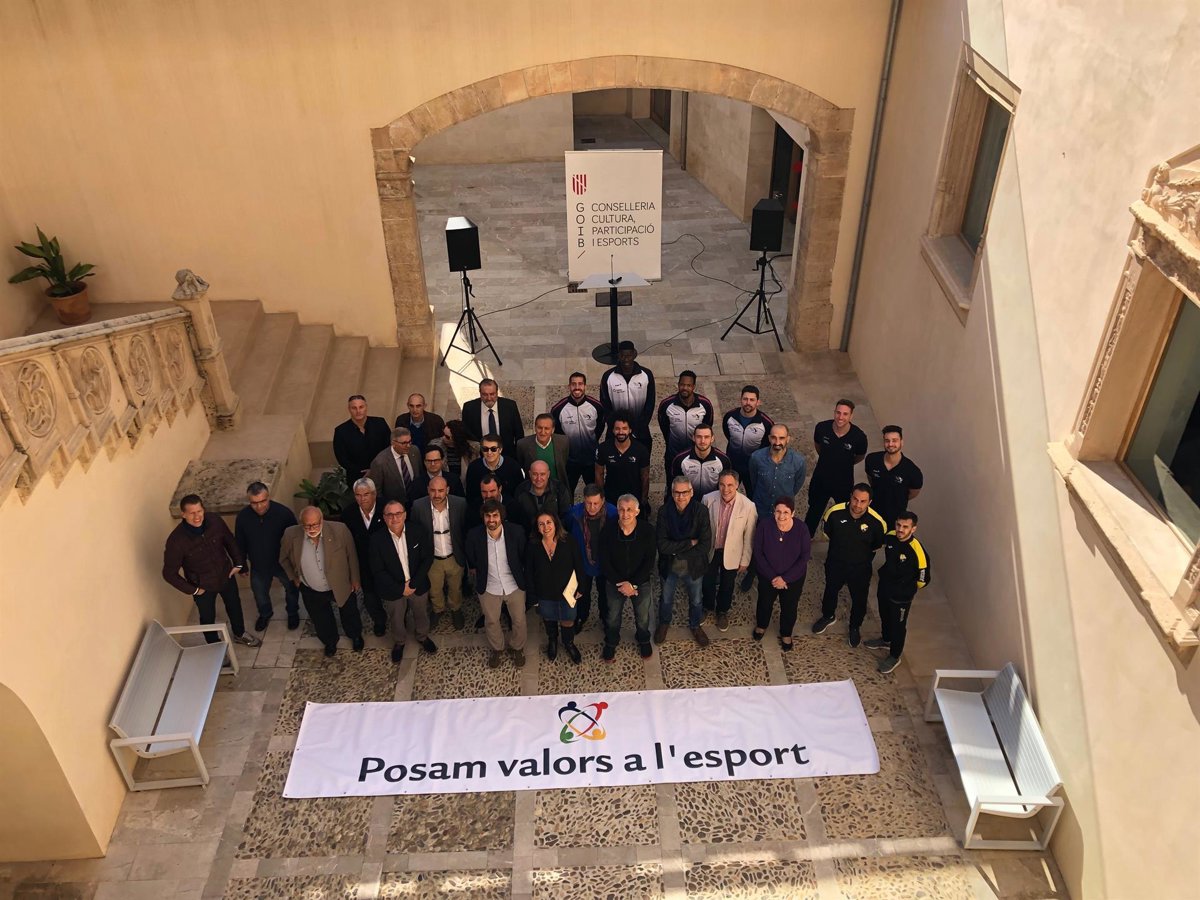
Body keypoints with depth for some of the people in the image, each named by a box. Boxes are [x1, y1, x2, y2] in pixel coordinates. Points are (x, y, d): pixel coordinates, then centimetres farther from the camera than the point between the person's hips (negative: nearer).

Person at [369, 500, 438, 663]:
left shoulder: (418, 532, -19)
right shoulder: (377, 539, -21)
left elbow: (427, 558, -12)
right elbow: (378, 570, -16)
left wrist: (413, 584, -17)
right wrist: (400, 589, -19)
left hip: (418, 585, 1)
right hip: (394, 588, -1)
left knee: (421, 613, 24)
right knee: (397, 618, 22)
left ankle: (422, 636, 53)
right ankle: (398, 642, 51)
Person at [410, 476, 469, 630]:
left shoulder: (460, 504, -21)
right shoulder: (418, 506, -22)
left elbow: (466, 530, -8)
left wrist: (466, 556, -1)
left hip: (454, 558, 0)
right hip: (432, 559, 0)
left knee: (455, 588, 26)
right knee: (434, 590, 25)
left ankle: (455, 609, 56)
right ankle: (437, 609, 56)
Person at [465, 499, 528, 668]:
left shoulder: (516, 532, -23)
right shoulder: (474, 535, -21)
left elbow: (524, 556, -5)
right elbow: (471, 559, -1)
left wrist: (522, 577, 5)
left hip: (515, 586, 0)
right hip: (489, 588, 0)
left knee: (519, 620, 18)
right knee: (491, 622, 20)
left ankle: (517, 648, 47)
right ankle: (496, 649, 49)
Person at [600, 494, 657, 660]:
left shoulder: (647, 530, -21)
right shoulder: (608, 531, -20)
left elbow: (649, 561, -17)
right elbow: (604, 562, -14)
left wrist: (633, 584, -20)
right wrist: (620, 583, -18)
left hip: (641, 582, 0)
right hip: (614, 583, 0)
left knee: (643, 616, 21)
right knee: (613, 616, 20)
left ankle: (643, 640, 51)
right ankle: (610, 643, 49)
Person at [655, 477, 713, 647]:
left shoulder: (701, 511, -22)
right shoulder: (664, 511, -21)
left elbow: (705, 544, -23)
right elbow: (662, 545, -24)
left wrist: (677, 549, -21)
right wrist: (689, 543, -26)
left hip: (694, 567, 0)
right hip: (669, 567, 0)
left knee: (696, 601, 24)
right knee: (666, 599, 26)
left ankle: (695, 625, 53)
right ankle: (664, 622, 55)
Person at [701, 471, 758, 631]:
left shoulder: (748, 506, -26)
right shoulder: (708, 499, -22)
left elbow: (749, 537, -13)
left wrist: (745, 561, -4)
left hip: (731, 553, -1)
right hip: (710, 550, 1)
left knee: (727, 585, 23)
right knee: (708, 582, 23)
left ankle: (723, 611, 51)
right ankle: (708, 607, 53)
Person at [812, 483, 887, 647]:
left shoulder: (876, 522, -28)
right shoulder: (835, 512, -26)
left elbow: (878, 544, -5)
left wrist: (863, 557, 6)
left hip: (860, 569, -1)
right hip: (835, 563, 1)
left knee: (859, 600, 19)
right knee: (830, 591, 26)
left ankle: (855, 627, 48)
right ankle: (828, 616, 56)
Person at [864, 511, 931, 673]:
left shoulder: (917, 550, -33)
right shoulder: (889, 537, -15)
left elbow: (924, 579, -18)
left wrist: (907, 588, -2)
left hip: (901, 596, -6)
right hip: (884, 586, 6)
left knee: (898, 625, 15)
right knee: (885, 617, 29)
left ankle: (895, 656, 37)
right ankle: (886, 640, 55)